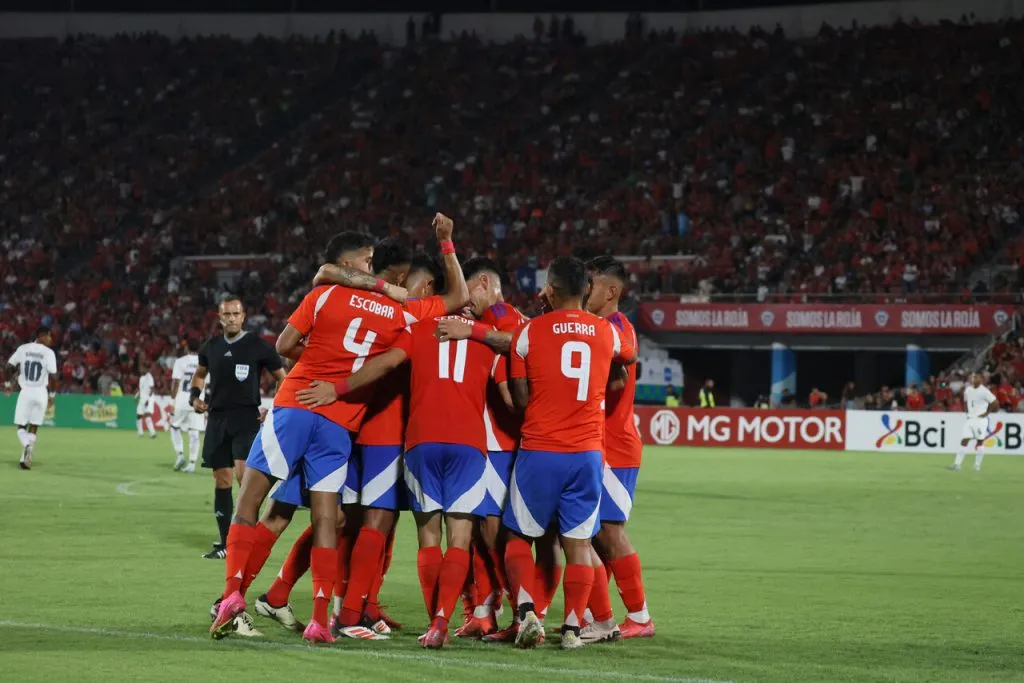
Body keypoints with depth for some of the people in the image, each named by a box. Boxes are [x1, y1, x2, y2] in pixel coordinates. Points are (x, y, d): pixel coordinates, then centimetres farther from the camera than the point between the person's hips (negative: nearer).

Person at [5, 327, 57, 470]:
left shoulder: (23, 349, 1)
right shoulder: (49, 353, -6)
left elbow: (9, 366, 5)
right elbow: (53, 376, -9)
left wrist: (9, 383, 21)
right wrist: (52, 395, 3)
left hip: (25, 391, 1)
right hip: (41, 392, -1)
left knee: (21, 426, 7)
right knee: (33, 427, 11)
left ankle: (27, 445, -24)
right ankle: (25, 458, 6)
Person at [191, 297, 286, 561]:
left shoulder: (257, 346, -2)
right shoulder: (211, 347, 11)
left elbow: (283, 378, 5)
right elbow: (199, 374, 28)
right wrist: (194, 396, 9)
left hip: (246, 417, -5)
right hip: (217, 418, 5)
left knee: (243, 472, -22)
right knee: (221, 479, 6)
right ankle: (225, 543, 13)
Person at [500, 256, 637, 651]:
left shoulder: (530, 332, -4)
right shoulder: (607, 332, 3)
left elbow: (520, 398, -1)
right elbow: (630, 357, 27)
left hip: (539, 451, -2)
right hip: (588, 452, 2)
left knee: (519, 536, 9)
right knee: (578, 543, 6)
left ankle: (526, 611, -9)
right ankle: (573, 626, 2)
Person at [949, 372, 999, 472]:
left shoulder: (984, 391, -12)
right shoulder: (968, 390, 8)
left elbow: (995, 402, -10)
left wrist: (987, 413, -7)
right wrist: (968, 412, 11)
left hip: (980, 419, -5)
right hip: (970, 419, 5)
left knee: (980, 442, 1)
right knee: (964, 441, -2)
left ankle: (977, 465, 8)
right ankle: (957, 464, -3)